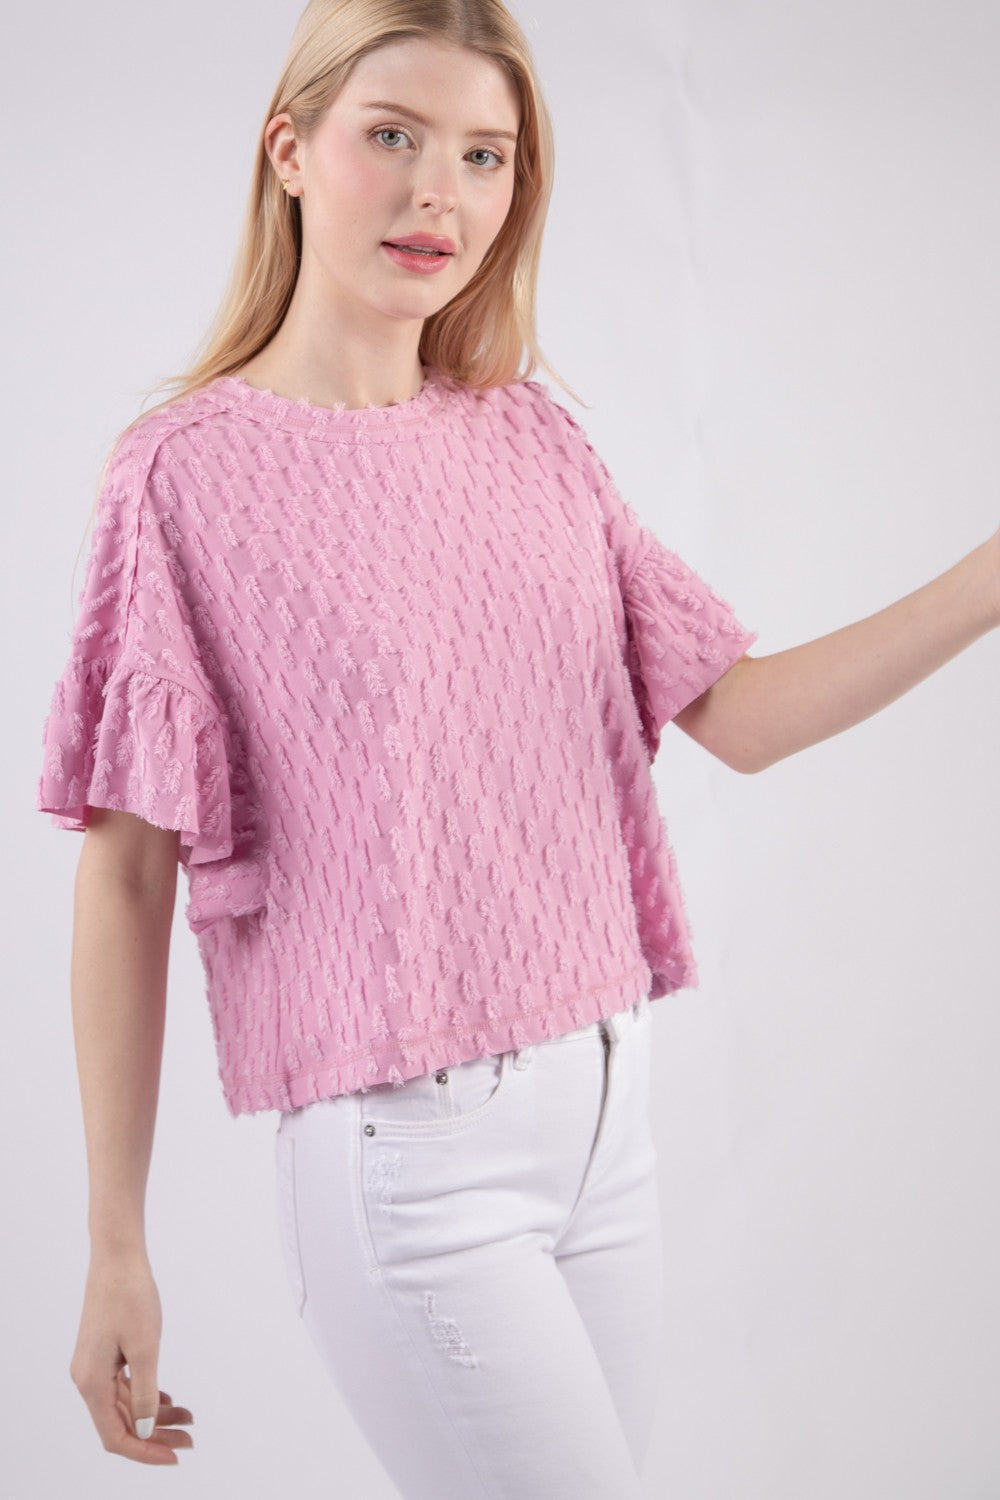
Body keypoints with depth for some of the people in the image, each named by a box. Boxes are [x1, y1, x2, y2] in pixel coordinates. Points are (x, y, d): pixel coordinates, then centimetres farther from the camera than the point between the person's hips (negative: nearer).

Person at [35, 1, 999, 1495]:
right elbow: (125, 878, -7)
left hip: (605, 1106, 6)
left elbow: (739, 713, 8)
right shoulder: (193, 466, -7)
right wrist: (117, 1250, -7)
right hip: (404, 1148, -5)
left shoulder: (531, 438, 8)